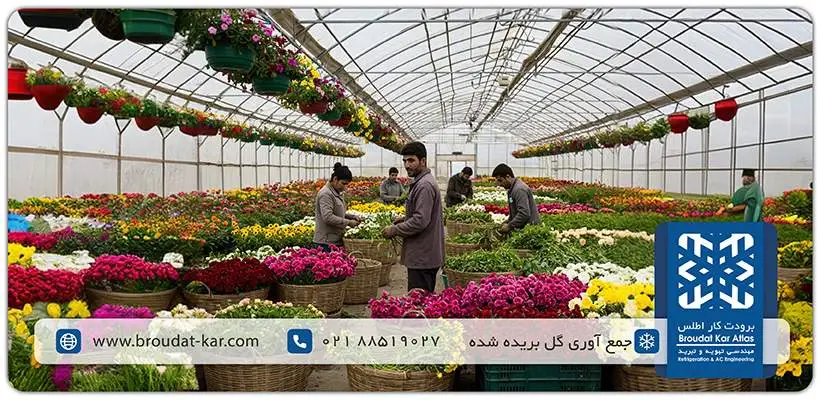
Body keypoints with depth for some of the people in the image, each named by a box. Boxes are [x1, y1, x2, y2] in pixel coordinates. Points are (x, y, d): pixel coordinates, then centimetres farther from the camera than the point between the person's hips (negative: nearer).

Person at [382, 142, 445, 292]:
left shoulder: (425, 185, -18)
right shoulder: (422, 181, 16)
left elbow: (420, 221, -24)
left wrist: (395, 230, -13)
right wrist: (406, 218, 14)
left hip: (422, 258, -11)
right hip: (425, 256, 11)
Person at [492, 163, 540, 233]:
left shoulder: (519, 189, -18)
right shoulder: (511, 189, 16)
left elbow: (524, 214, -25)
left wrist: (509, 226, -18)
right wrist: (507, 223, 11)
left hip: (529, 227, -9)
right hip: (522, 228, 9)